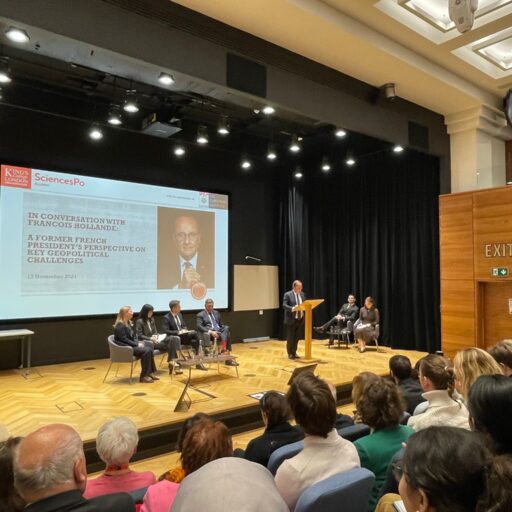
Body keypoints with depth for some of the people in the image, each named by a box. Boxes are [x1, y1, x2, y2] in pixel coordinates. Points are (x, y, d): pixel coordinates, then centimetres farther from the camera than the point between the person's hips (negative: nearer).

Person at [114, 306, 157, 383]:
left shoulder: (129, 323, 14)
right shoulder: (120, 325, -16)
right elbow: (124, 340, -21)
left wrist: (138, 342, 1)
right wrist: (137, 344, -18)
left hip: (130, 345, 9)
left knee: (149, 349, -9)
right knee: (146, 351, -23)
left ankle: (150, 372, -3)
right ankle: (144, 376, -15)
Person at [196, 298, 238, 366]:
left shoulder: (216, 313, 23)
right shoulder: (200, 315, 5)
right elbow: (199, 326, -10)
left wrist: (224, 329, 1)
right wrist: (210, 331, -23)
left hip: (219, 331, 6)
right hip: (208, 333, -6)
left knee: (226, 328, -28)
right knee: (226, 334, -30)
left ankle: (223, 349, -37)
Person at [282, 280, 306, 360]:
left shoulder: (303, 294, 9)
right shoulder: (287, 294, -9)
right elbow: (284, 305, -18)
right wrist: (292, 308, -33)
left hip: (300, 319, 6)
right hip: (291, 320, -5)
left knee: (297, 337, 11)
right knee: (290, 338, 3)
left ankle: (294, 352, 24)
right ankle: (290, 353, 16)